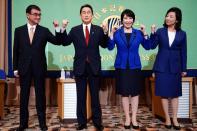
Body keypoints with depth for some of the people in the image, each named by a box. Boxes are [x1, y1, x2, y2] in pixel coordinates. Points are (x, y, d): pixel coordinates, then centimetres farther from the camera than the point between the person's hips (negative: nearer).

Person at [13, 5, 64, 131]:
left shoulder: (44, 31, 2)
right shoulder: (19, 30, 4)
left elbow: (57, 41, -6)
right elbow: (16, 50, 5)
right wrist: (15, 68, 2)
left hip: (39, 68, -1)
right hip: (24, 67, 1)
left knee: (40, 95, 6)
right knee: (24, 95, 8)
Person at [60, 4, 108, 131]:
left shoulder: (98, 30, 2)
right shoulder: (75, 30, 4)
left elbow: (104, 45, -7)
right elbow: (65, 42, -2)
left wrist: (105, 32, -22)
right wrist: (63, 29, -14)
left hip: (94, 66, -1)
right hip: (80, 66, 1)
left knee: (95, 95, 8)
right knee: (81, 96, 8)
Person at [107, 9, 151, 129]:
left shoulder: (138, 33, 4)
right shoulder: (117, 33, 1)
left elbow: (147, 47, 0)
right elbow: (110, 47, -9)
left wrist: (145, 34, -10)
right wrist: (111, 34, -18)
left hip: (135, 66, 1)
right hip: (121, 66, -1)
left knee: (135, 93, 4)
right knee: (124, 93, 4)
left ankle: (134, 119, 14)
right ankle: (127, 118, 16)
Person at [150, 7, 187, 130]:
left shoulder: (182, 34, 3)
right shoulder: (160, 31, 2)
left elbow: (183, 52, 5)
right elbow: (152, 46, -6)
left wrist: (184, 68, 4)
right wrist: (152, 33, -18)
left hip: (175, 67, 1)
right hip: (162, 66, -1)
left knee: (175, 94, 7)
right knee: (164, 93, 3)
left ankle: (175, 119, 16)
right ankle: (167, 119, 13)